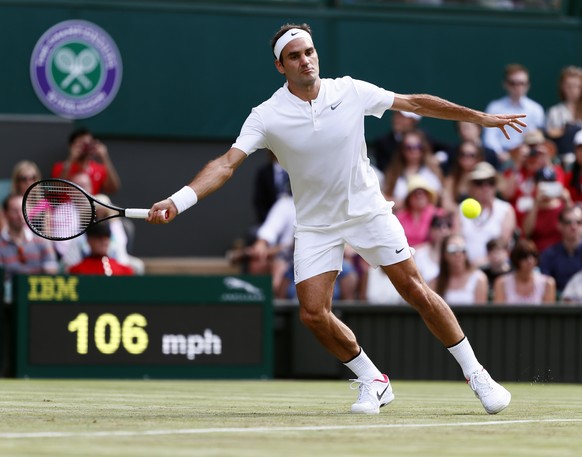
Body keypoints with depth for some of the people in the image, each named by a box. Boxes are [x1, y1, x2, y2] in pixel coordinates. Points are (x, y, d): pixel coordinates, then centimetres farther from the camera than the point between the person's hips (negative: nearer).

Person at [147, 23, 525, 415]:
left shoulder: (350, 92, -8)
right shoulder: (267, 117, -13)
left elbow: (415, 103, 3)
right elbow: (226, 164, -22)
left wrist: (482, 118, 7)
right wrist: (177, 202, -37)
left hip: (369, 211, 0)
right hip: (317, 226, 0)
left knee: (416, 291, -4)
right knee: (313, 314, -11)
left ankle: (475, 373, 10)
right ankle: (372, 381, 12)